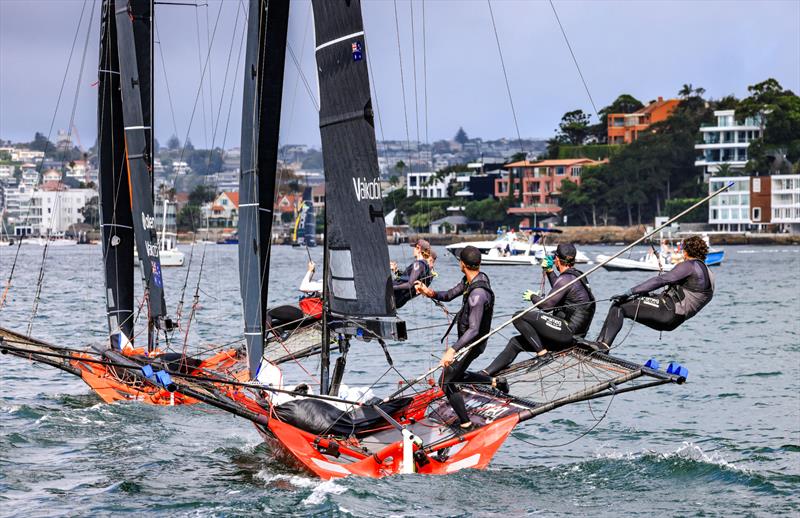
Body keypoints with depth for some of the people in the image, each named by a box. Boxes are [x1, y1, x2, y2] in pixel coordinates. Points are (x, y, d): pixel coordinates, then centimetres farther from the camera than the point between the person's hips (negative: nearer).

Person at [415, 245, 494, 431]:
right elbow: (449, 295, 6)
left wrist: (452, 350, -47)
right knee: (455, 376, 26)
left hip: (471, 344, -10)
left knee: (447, 382, -1)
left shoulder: (478, 294, -34)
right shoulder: (470, 280, -3)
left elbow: (474, 330, -39)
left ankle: (465, 424, 9)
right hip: (466, 339, 10)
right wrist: (431, 293, -16)